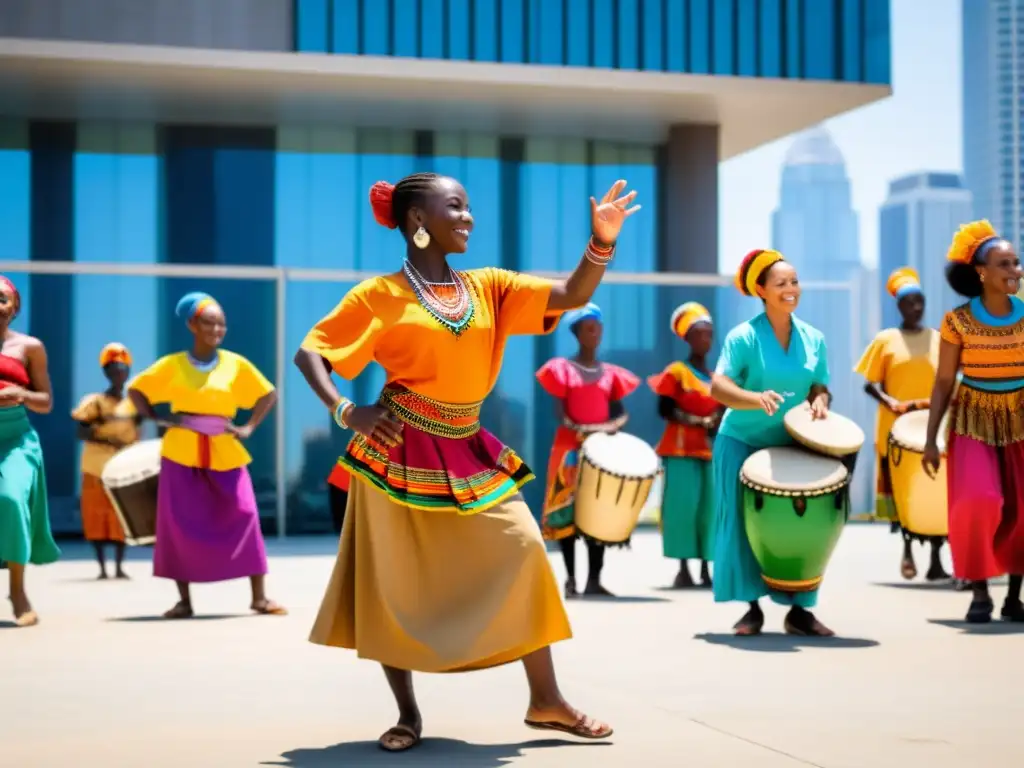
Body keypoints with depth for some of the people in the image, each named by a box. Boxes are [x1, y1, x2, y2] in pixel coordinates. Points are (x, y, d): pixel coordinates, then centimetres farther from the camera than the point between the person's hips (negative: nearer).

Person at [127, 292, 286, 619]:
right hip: (181, 452, 0)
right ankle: (184, 601, 9)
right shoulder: (172, 365, 2)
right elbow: (135, 390, 12)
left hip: (225, 453, 0)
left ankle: (259, 597, 0)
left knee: (245, 517, -7)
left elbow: (268, 395, 12)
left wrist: (249, 428, 1)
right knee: (179, 523, 0)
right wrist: (154, 419, -2)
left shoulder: (236, 364, 3)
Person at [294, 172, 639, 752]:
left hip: (468, 452, 4)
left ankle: (546, 701, 5)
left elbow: (573, 296, -3)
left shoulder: (489, 287, 7)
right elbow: (310, 354, -1)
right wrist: (346, 413, -14)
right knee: (395, 580, -1)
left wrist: (602, 243, -19)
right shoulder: (380, 295, -4)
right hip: (401, 453, -4)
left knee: (523, 551, -4)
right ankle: (408, 715, 14)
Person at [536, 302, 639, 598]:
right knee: (566, 511, -5)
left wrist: (614, 425, -12)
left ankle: (594, 579, 3)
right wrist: (580, 432, -21)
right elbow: (560, 413, -4)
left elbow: (620, 411, 11)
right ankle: (571, 579, 1)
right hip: (570, 448, -3)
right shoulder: (563, 368, 3)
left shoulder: (610, 373, 12)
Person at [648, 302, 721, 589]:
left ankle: (706, 569, 5)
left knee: (710, 507, 1)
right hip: (682, 447, -5)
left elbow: (721, 412, 18)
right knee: (682, 506, -10)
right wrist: (701, 422, -17)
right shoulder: (676, 372, 0)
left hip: (712, 449, 5)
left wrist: (719, 424, -6)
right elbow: (665, 409, -9)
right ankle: (683, 568, -6)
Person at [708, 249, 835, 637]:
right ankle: (752, 606, 2)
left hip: (792, 445, 4)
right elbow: (718, 386, -18)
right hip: (742, 443, -4)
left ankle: (799, 608, 5)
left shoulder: (814, 339, 7)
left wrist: (820, 401, -14)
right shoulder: (744, 336, -9)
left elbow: (820, 387, 10)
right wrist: (756, 398, -36)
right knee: (744, 522, -6)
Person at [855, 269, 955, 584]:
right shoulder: (886, 340, 3)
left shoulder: (939, 339, 10)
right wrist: (888, 401, -17)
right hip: (896, 428, -1)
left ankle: (936, 560, 1)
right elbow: (870, 382, 1)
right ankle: (907, 548, 23)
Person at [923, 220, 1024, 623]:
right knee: (978, 501, -17)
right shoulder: (958, 321, -9)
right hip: (973, 420, -2)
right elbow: (943, 382, -4)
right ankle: (980, 592, 0)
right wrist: (931, 439, -6)